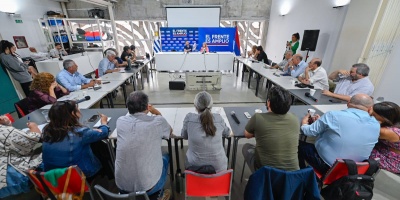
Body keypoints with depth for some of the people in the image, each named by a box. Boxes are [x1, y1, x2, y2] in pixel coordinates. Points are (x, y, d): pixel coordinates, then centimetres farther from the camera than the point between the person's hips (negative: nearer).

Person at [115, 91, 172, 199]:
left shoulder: (120, 121, -5)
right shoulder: (158, 121, -14)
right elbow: (170, 131, 10)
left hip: (122, 185, 4)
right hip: (148, 186, -3)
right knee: (165, 157, 26)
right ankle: (158, 193, 40)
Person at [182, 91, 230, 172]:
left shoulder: (189, 118, -18)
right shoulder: (219, 118, -14)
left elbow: (184, 136, 1)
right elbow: (227, 133, 7)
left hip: (195, 166, 0)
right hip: (218, 167, 1)